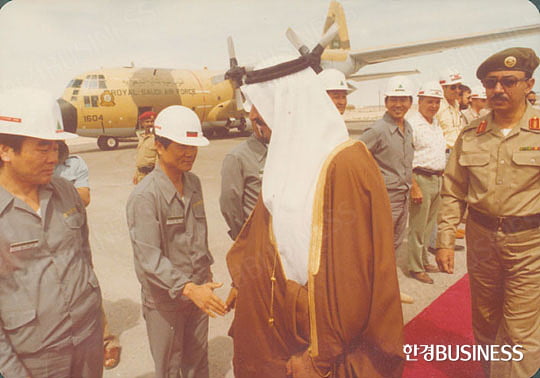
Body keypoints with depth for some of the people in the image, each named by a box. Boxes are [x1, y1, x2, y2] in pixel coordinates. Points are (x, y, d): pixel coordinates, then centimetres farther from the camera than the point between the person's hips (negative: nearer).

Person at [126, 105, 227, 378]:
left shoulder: (194, 183, 3)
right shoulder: (144, 197, -20)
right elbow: (149, 258, -25)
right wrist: (188, 289, -33)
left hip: (198, 291, 6)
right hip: (164, 299, -6)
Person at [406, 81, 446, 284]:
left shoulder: (436, 124, 15)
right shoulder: (412, 124, -12)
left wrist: (441, 177, 17)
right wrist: (414, 187, -20)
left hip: (437, 179, 8)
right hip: (421, 178, -8)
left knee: (429, 225, 17)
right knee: (418, 226, -1)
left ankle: (424, 260, 30)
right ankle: (416, 268, 11)